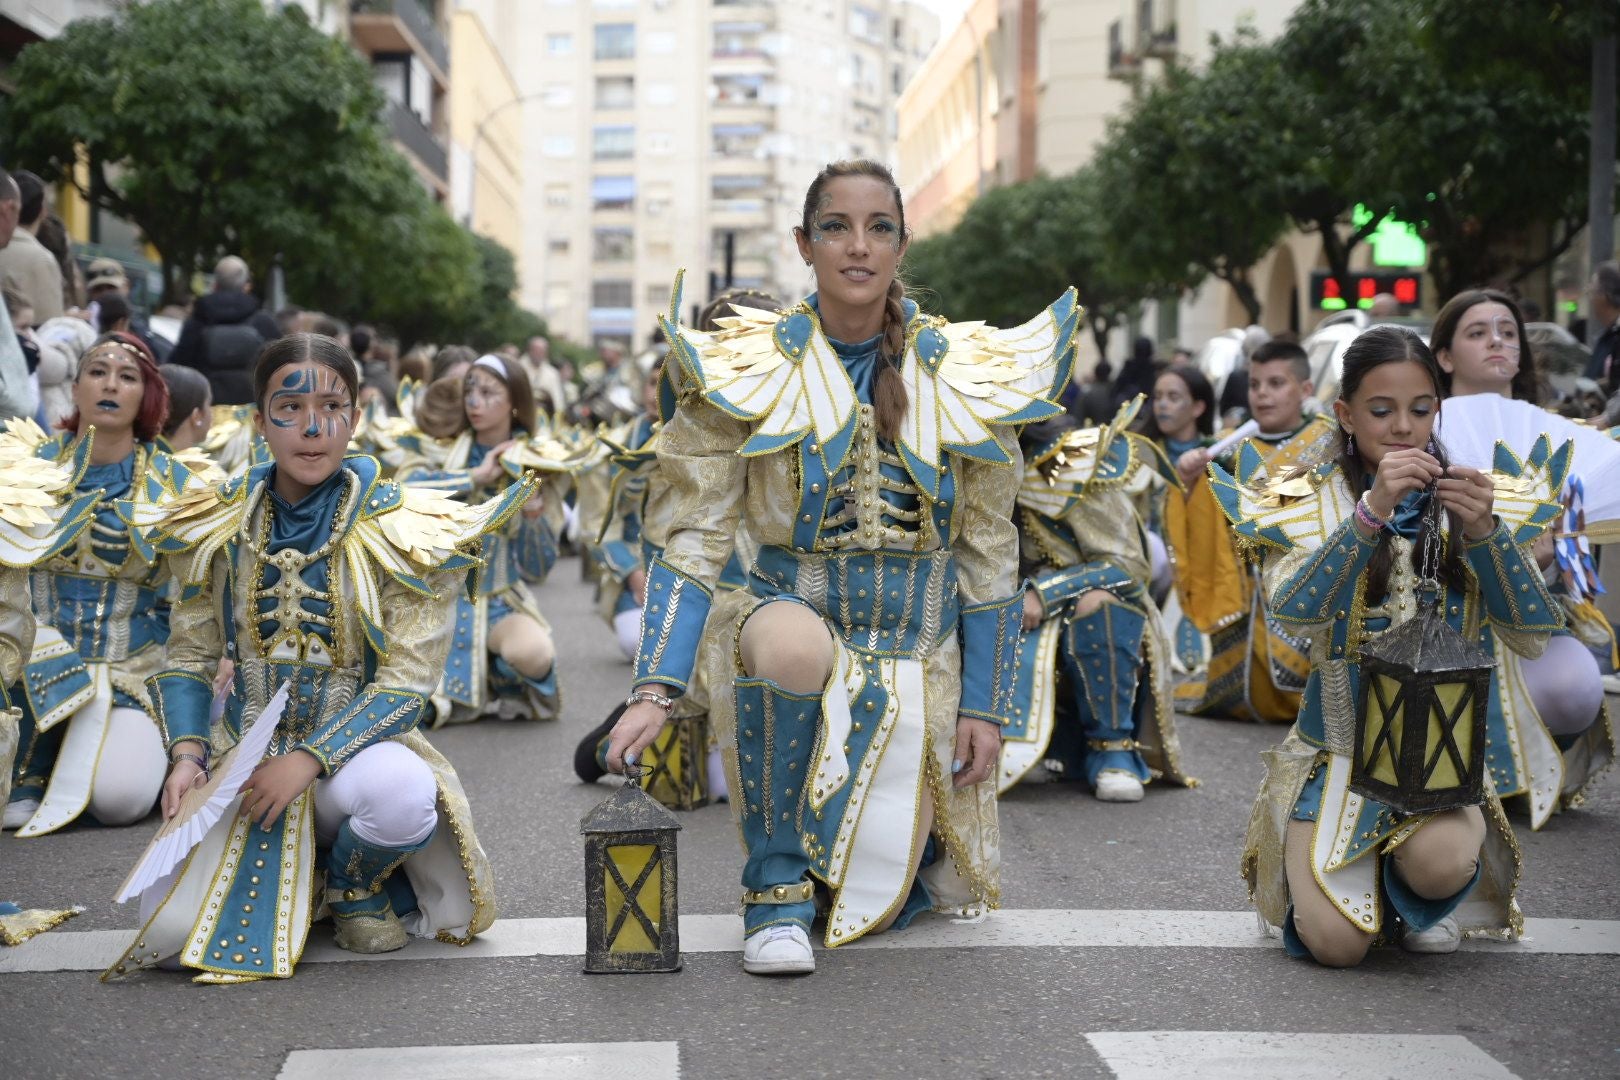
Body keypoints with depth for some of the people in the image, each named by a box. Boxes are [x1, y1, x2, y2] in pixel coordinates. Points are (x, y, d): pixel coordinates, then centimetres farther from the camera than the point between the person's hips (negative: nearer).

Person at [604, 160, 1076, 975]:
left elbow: (989, 557, 3)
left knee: (874, 898, -4)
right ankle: (776, 887, -17)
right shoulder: (751, 368, -6)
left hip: (918, 655, 1)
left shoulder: (963, 374, -2)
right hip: (790, 615, -1)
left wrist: (985, 705, 0)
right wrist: (654, 689, -21)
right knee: (792, 642, -39)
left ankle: (906, 831, 36)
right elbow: (696, 541, -10)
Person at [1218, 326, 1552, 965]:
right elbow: (1294, 611, -21)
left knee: (1439, 863, -32)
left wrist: (1485, 532, -23)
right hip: (1336, 750, -1)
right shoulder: (1311, 501, -2)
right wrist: (1371, 512, -32)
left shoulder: (1461, 504, 3)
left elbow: (1532, 638, -8)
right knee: (1338, 943, -19)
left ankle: (1421, 897, 6)